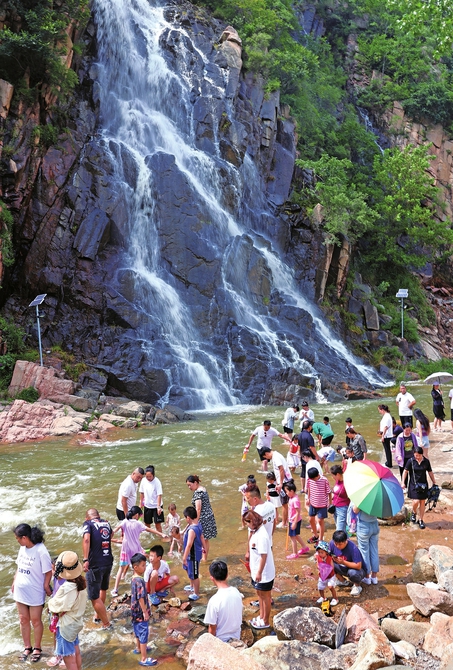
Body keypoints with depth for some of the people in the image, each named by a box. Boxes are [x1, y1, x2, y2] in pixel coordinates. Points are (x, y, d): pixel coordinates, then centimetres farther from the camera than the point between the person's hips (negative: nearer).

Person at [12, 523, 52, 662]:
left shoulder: (41, 551, -24)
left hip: (35, 592, -6)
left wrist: (46, 586, -13)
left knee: (35, 621, 11)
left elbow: (48, 571, -17)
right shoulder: (22, 548, -3)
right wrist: (14, 581, 10)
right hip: (20, 591, 6)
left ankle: (37, 648, 29)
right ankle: (27, 647, 32)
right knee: (23, 620, 16)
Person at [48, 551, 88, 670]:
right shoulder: (81, 582, -7)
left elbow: (56, 606, -21)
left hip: (66, 625, -8)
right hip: (76, 621, 8)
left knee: (69, 658, 6)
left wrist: (50, 604, 2)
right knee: (76, 652, 24)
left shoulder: (66, 589, -32)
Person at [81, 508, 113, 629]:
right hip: (108, 562, 6)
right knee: (103, 589, 28)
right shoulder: (106, 523, 14)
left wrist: (85, 560, -25)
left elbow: (86, 539, -22)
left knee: (94, 597, 4)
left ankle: (106, 624, 8)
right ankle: (98, 616, 42)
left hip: (95, 564, -6)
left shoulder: (88, 523, -3)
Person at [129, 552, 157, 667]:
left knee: (138, 631, 27)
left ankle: (139, 648, 46)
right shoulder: (139, 581, -27)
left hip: (135, 611, 9)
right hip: (140, 612, -9)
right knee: (144, 634, -1)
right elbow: (141, 598, -27)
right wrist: (145, 612, -20)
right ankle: (144, 659, 5)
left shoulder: (134, 578, 3)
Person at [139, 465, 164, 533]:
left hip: (156, 506, -4)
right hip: (147, 505, 4)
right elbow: (142, 493, 5)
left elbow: (159, 495, -18)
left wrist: (158, 506, -24)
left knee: (158, 524, -1)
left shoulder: (157, 481, -19)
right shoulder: (143, 480, -8)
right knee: (147, 524, 15)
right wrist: (141, 503, 9)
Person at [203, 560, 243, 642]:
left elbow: (212, 628, -17)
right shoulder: (237, 592, -9)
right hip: (236, 638, 5)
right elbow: (238, 617, 5)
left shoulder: (215, 600, -27)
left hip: (221, 641, -5)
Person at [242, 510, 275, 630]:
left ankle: (265, 621, 24)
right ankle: (261, 616, 40)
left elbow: (263, 556, -27)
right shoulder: (255, 531, 1)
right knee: (259, 594, 23)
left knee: (265, 597, 9)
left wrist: (259, 573, -23)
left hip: (264, 573, -9)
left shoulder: (261, 536, -29)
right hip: (256, 571, 9)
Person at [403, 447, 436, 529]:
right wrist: (403, 482, -5)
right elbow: (405, 471, -2)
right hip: (414, 484, -3)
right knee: (416, 501, -13)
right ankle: (414, 513, 19)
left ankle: (421, 520, 20)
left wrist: (434, 483, 12)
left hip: (423, 484, 3)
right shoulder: (411, 461, -9)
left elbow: (430, 472, 8)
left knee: (422, 503, 6)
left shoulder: (426, 461, -2)